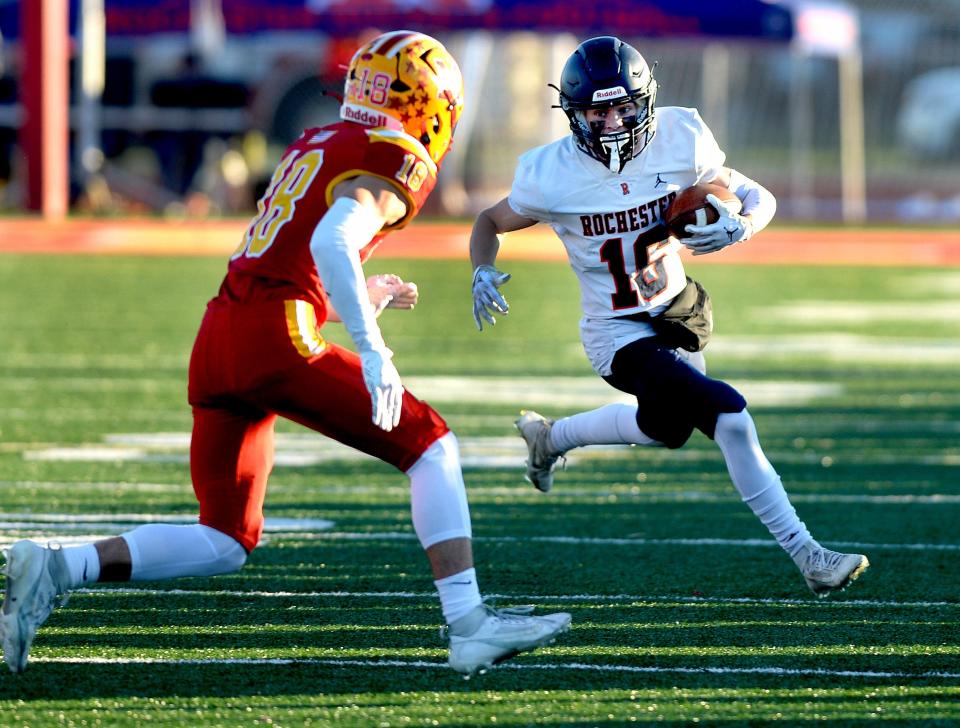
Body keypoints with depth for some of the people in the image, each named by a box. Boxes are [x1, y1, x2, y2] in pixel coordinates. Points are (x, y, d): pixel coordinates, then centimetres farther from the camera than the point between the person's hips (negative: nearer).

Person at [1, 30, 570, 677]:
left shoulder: (314, 146, 25)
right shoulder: (397, 158, -1)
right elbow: (331, 242, -19)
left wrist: (362, 298, 38)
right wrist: (373, 349, -22)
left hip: (217, 337, 8)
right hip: (277, 337, -8)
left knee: (225, 543, 10)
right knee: (432, 447, 4)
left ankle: (55, 570, -4)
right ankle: (469, 626, -3)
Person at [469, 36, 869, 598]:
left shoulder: (679, 143, -13)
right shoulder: (553, 176, -19)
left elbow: (759, 198, -3)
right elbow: (492, 223, 0)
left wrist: (738, 228, -25)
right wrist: (483, 273, -19)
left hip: (673, 315, 6)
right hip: (619, 335, -6)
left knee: (667, 429, 29)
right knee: (728, 413, -23)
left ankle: (550, 438, 54)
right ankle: (808, 557, -13)